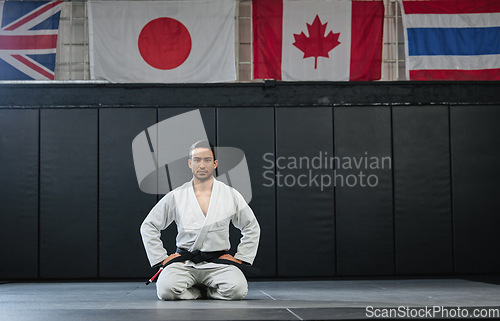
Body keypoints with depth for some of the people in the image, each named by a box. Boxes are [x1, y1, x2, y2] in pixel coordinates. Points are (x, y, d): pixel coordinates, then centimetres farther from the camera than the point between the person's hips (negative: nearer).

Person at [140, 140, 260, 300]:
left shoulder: (231, 195, 6)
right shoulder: (175, 197, 4)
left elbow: (252, 228, 17)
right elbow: (148, 227, 11)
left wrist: (239, 258, 7)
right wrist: (162, 258, 3)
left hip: (218, 262, 0)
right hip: (184, 262, 0)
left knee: (237, 289, -30)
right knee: (165, 290, -30)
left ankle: (207, 291, 2)